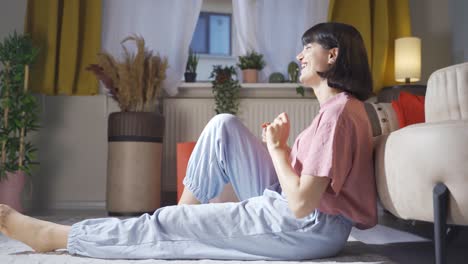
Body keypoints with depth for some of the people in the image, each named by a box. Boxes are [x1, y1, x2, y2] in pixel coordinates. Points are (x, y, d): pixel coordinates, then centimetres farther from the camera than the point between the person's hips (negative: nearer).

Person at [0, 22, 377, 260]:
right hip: (297, 209, 9)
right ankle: (186, 215, 8)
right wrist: (281, 145, -4)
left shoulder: (338, 112, -20)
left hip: (311, 228, -9)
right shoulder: (338, 107, 12)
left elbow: (302, 204, -25)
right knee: (224, 127, 2)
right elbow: (301, 193, 11)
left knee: (166, 225, -8)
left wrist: (276, 148, -11)